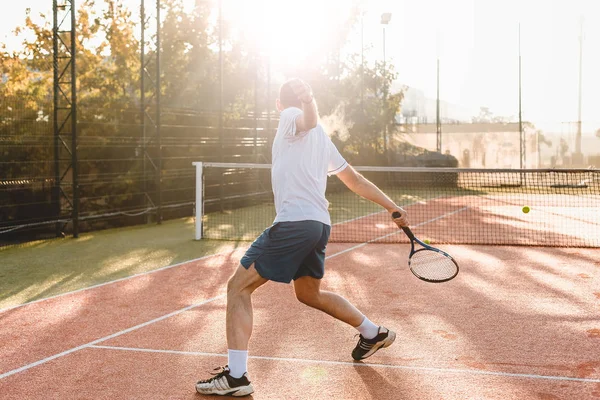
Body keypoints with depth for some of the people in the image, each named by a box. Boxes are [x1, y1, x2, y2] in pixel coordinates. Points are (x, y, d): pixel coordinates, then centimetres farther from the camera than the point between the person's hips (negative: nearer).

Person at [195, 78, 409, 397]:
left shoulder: (291, 117, 3)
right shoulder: (321, 138, 23)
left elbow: (310, 120, -20)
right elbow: (355, 180, 23)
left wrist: (308, 100, -37)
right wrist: (392, 207, 25)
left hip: (294, 223, -9)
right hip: (320, 225, 9)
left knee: (238, 287, -4)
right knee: (309, 293, 29)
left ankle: (235, 376, -13)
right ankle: (373, 334, 40)